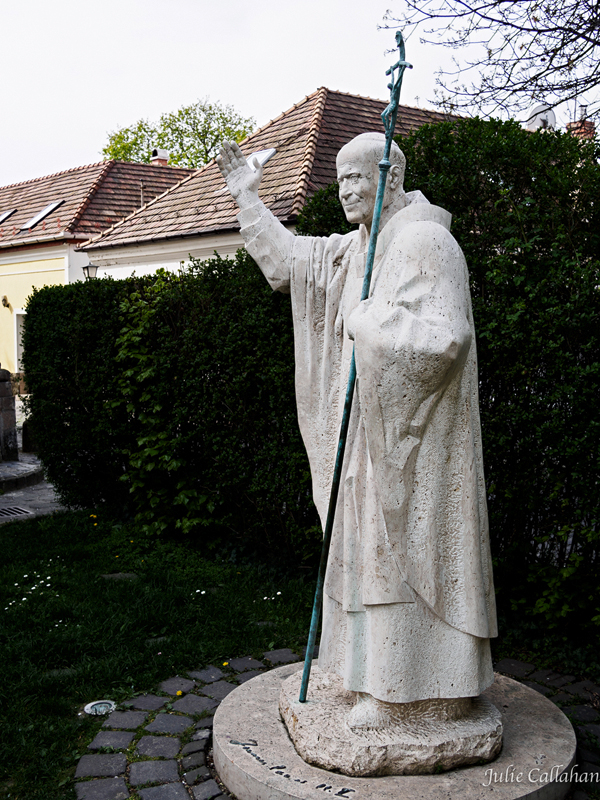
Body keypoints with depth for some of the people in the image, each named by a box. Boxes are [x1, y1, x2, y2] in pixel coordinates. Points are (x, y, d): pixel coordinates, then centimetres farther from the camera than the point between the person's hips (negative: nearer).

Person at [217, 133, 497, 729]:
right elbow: (288, 259, 24)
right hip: (372, 423, 9)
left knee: (395, 546, -2)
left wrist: (366, 321, -19)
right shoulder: (355, 249, 12)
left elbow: (442, 336, -29)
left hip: (409, 427, -9)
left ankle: (397, 689, 11)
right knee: (376, 542, 15)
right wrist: (246, 195, 22)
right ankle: (380, 666, 30)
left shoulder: (424, 243, -17)